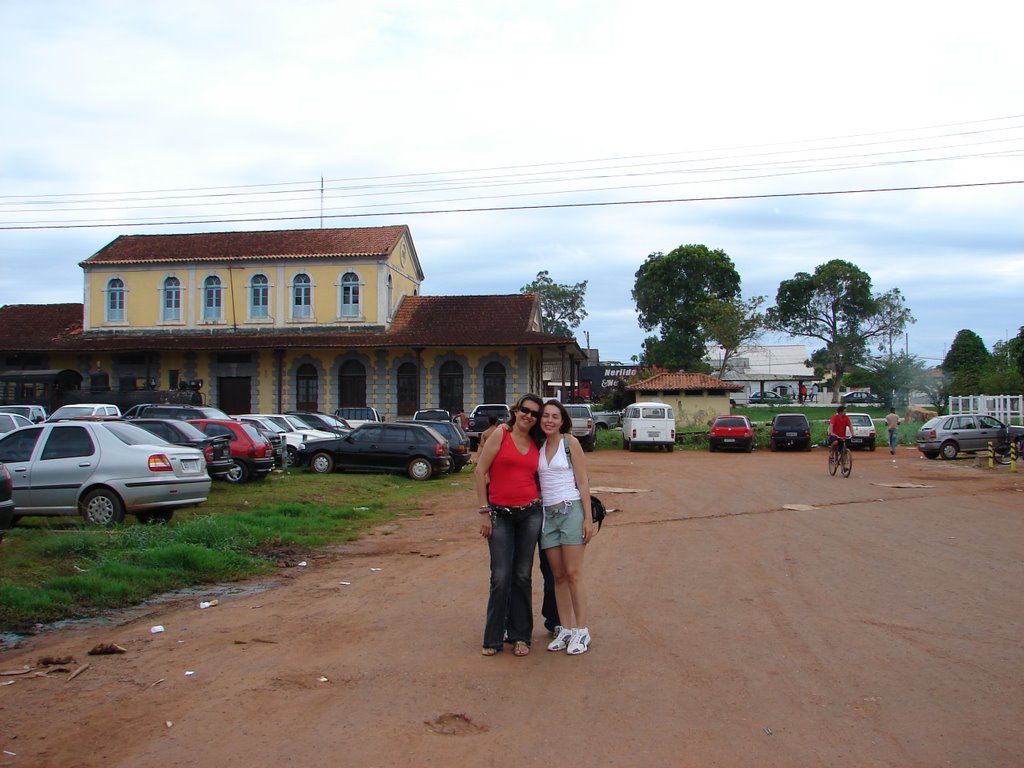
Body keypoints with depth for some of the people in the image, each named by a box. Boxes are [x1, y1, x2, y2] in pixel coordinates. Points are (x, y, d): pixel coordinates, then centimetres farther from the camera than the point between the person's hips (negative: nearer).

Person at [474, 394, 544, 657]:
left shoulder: (536, 444, 11)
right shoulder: (500, 435, -3)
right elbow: (480, 472, -7)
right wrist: (484, 511, -9)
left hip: (530, 513, 4)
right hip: (500, 514, -3)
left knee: (522, 576, 7)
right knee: (501, 577, -4)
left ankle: (520, 636, 17)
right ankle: (493, 638, 10)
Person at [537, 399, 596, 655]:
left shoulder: (570, 443, -2)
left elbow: (583, 481, -4)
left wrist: (588, 518, -9)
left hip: (571, 511, -5)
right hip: (547, 514, 5)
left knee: (573, 574, -5)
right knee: (558, 576, 7)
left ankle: (581, 631, 2)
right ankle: (565, 629, 14)